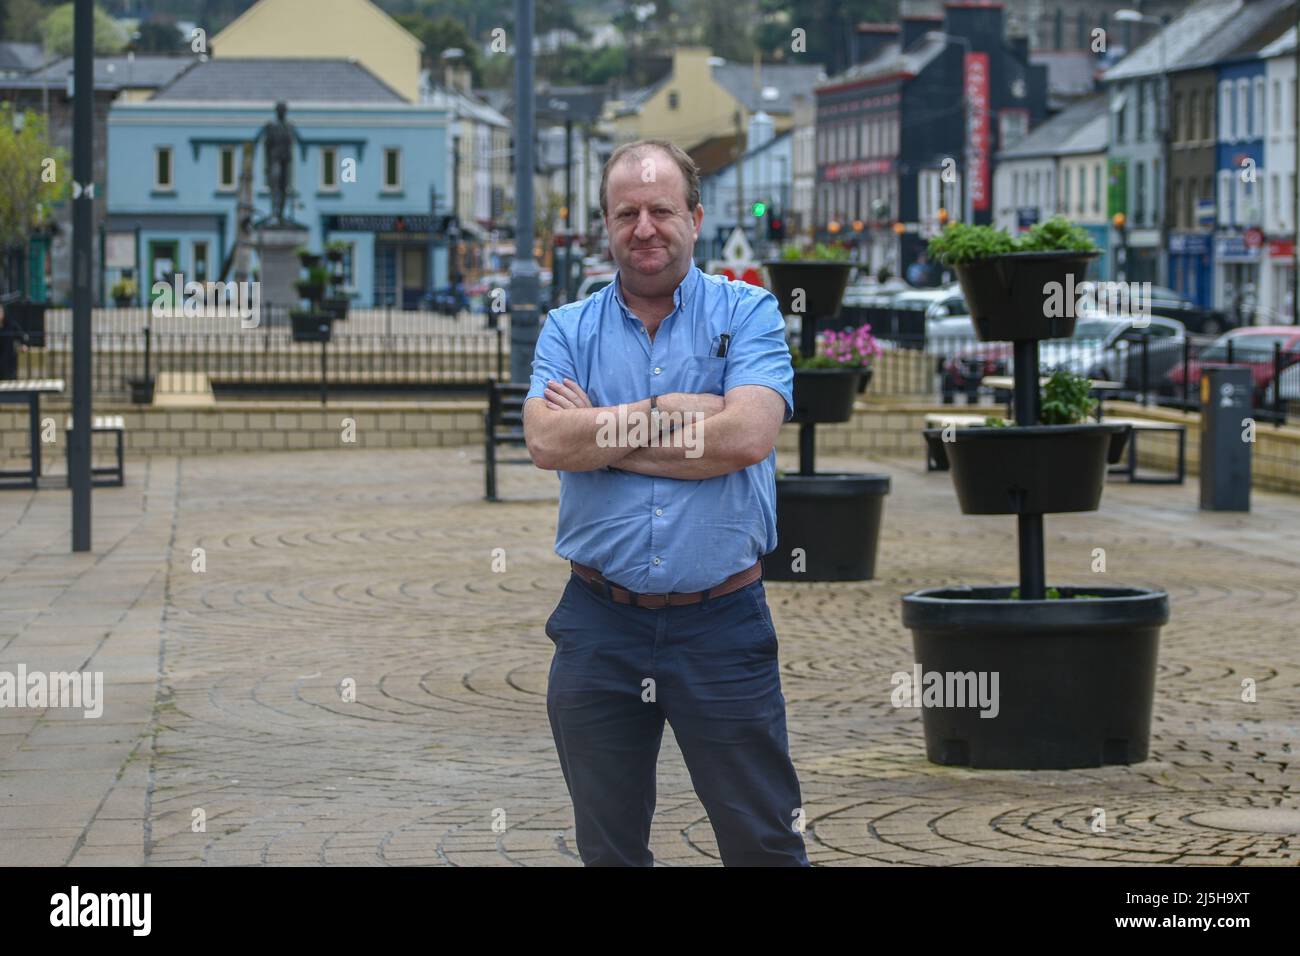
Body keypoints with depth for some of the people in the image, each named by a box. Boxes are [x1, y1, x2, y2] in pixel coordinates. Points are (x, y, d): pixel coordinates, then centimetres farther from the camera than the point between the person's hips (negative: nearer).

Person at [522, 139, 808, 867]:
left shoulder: (749, 313, 1)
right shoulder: (569, 329, 7)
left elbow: (748, 435, -16)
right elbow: (546, 441, -10)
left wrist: (600, 428, -9)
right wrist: (676, 413, -12)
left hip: (723, 624, -2)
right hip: (600, 628, 2)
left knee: (765, 844, 3)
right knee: (607, 849, 12)